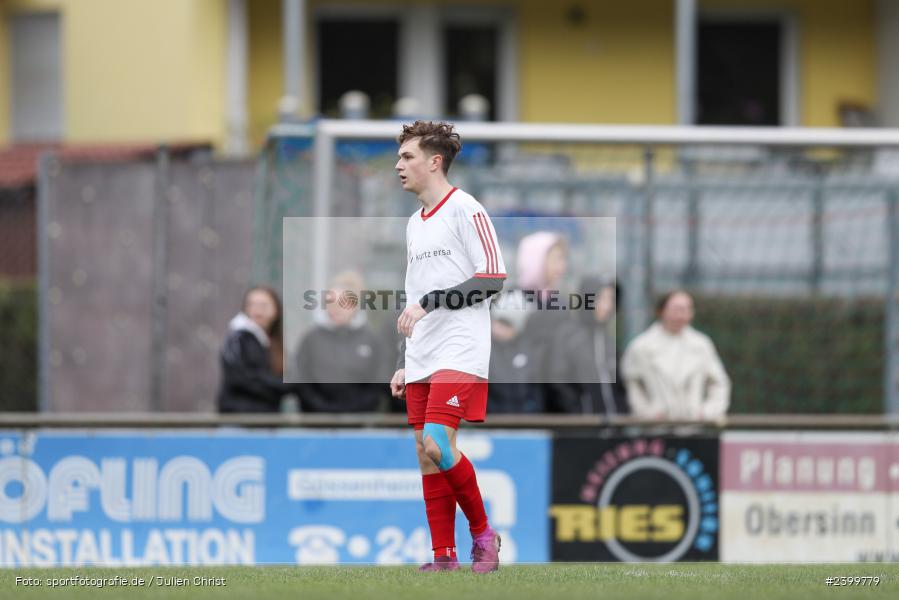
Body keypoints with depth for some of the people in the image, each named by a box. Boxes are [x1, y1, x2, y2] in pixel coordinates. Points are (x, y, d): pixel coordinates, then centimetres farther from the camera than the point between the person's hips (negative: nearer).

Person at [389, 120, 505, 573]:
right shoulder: (414, 225, 19)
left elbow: (493, 279, -15)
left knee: (437, 444, -20)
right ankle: (444, 556, 7)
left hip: (460, 353, -8)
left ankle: (483, 533, -3)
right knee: (425, 452, 3)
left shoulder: (465, 210, -7)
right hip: (421, 359, 8)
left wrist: (428, 302, -17)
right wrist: (403, 363, 19)